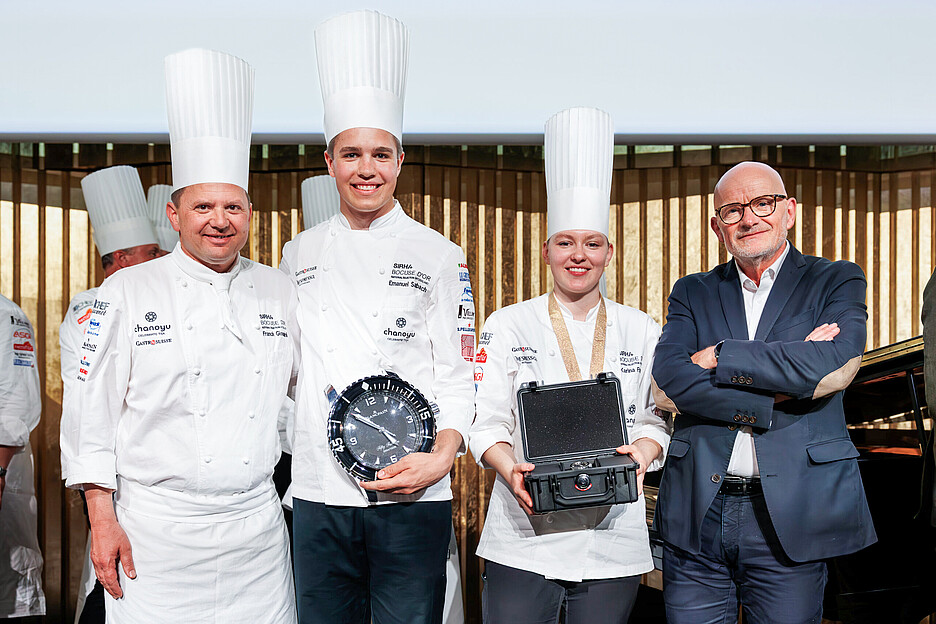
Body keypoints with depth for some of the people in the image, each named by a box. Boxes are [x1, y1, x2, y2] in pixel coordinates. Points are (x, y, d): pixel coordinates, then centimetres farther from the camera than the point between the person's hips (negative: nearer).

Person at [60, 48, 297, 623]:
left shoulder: (281, 294, 6)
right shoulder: (129, 292, -2)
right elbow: (92, 413, -2)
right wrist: (103, 520, -5)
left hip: (257, 527, 3)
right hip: (156, 530, -2)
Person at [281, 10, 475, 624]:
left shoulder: (438, 256, 1)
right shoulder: (301, 254, 10)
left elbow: (458, 376, -2)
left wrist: (442, 455, -17)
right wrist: (286, 454, 6)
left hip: (413, 497, -3)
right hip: (318, 491, 3)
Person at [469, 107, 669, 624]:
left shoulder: (641, 331, 9)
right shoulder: (507, 326, 4)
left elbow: (655, 417, 10)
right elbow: (487, 420, 0)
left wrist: (641, 452, -11)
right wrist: (510, 470, -18)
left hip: (613, 539, 2)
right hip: (523, 537, -1)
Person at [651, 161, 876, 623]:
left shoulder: (838, 281, 6)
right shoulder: (692, 293, 10)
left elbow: (833, 364, -15)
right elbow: (667, 385, -6)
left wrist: (718, 356, -9)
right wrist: (772, 398, -14)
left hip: (791, 515, -1)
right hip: (696, 512, 2)